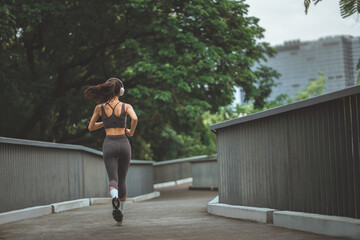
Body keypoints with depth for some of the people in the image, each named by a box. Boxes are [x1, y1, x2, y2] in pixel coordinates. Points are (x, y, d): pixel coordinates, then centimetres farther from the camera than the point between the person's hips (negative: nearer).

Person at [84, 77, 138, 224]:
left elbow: (91, 127, 15)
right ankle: (121, 212, 21)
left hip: (109, 144, 0)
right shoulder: (126, 106, 2)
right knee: (122, 180, 15)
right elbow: (134, 118, -18)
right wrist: (131, 132, -1)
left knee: (113, 179, -5)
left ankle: (115, 197, -40)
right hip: (123, 143, 0)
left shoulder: (100, 107, 7)